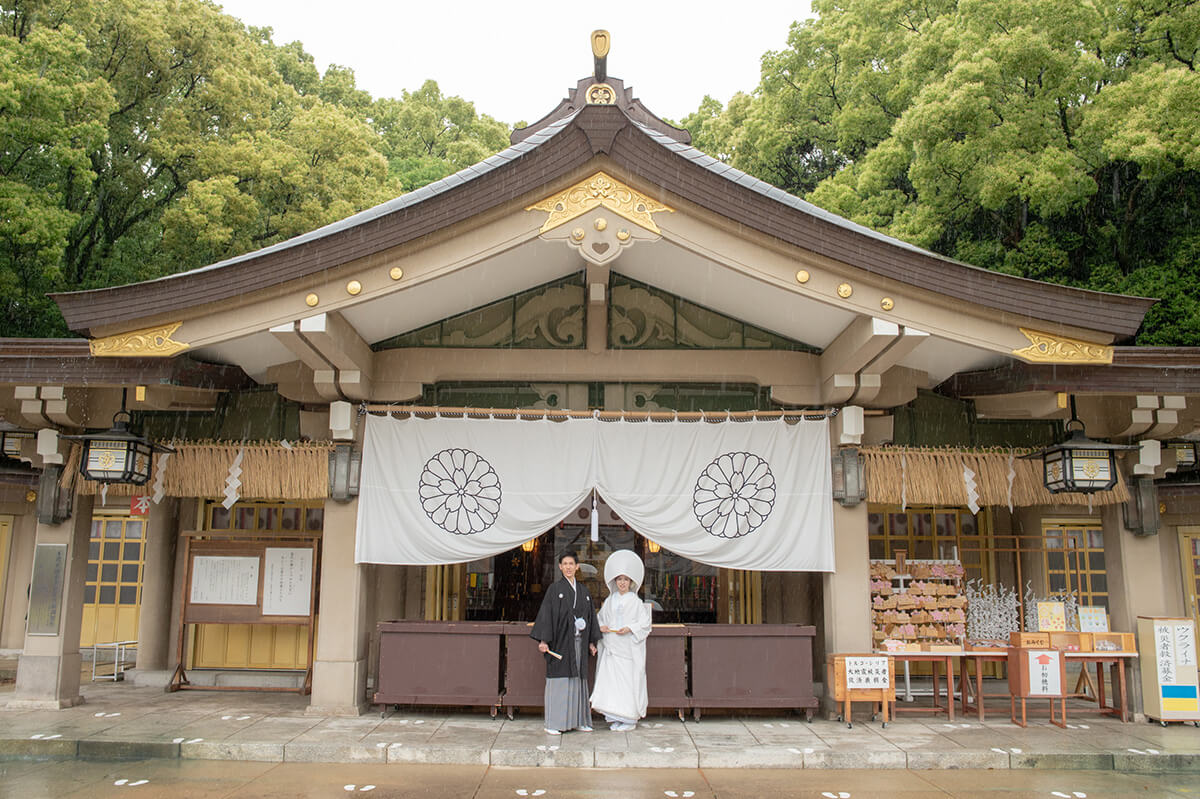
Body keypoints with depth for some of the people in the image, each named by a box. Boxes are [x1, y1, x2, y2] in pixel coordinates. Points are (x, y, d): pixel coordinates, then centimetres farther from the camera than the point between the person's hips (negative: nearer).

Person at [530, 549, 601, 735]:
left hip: (578, 642, 5)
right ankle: (554, 723, 1)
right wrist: (543, 640, -16)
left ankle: (578, 720, 16)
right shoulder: (555, 589, -2)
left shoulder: (583, 590, 13)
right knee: (559, 679, -4)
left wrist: (592, 641, 13)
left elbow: (590, 615, 16)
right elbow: (545, 614, -7)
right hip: (560, 641, -5)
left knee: (577, 680, 8)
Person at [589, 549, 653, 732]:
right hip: (611, 647, 4)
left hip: (629, 647, -4)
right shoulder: (610, 600, 12)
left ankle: (629, 720, 4)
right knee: (610, 680, 0)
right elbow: (600, 617, 20)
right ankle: (615, 718, 9)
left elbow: (645, 622, -2)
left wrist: (630, 629, -16)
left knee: (628, 680, -5)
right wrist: (601, 626, -1)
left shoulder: (635, 601, 0)